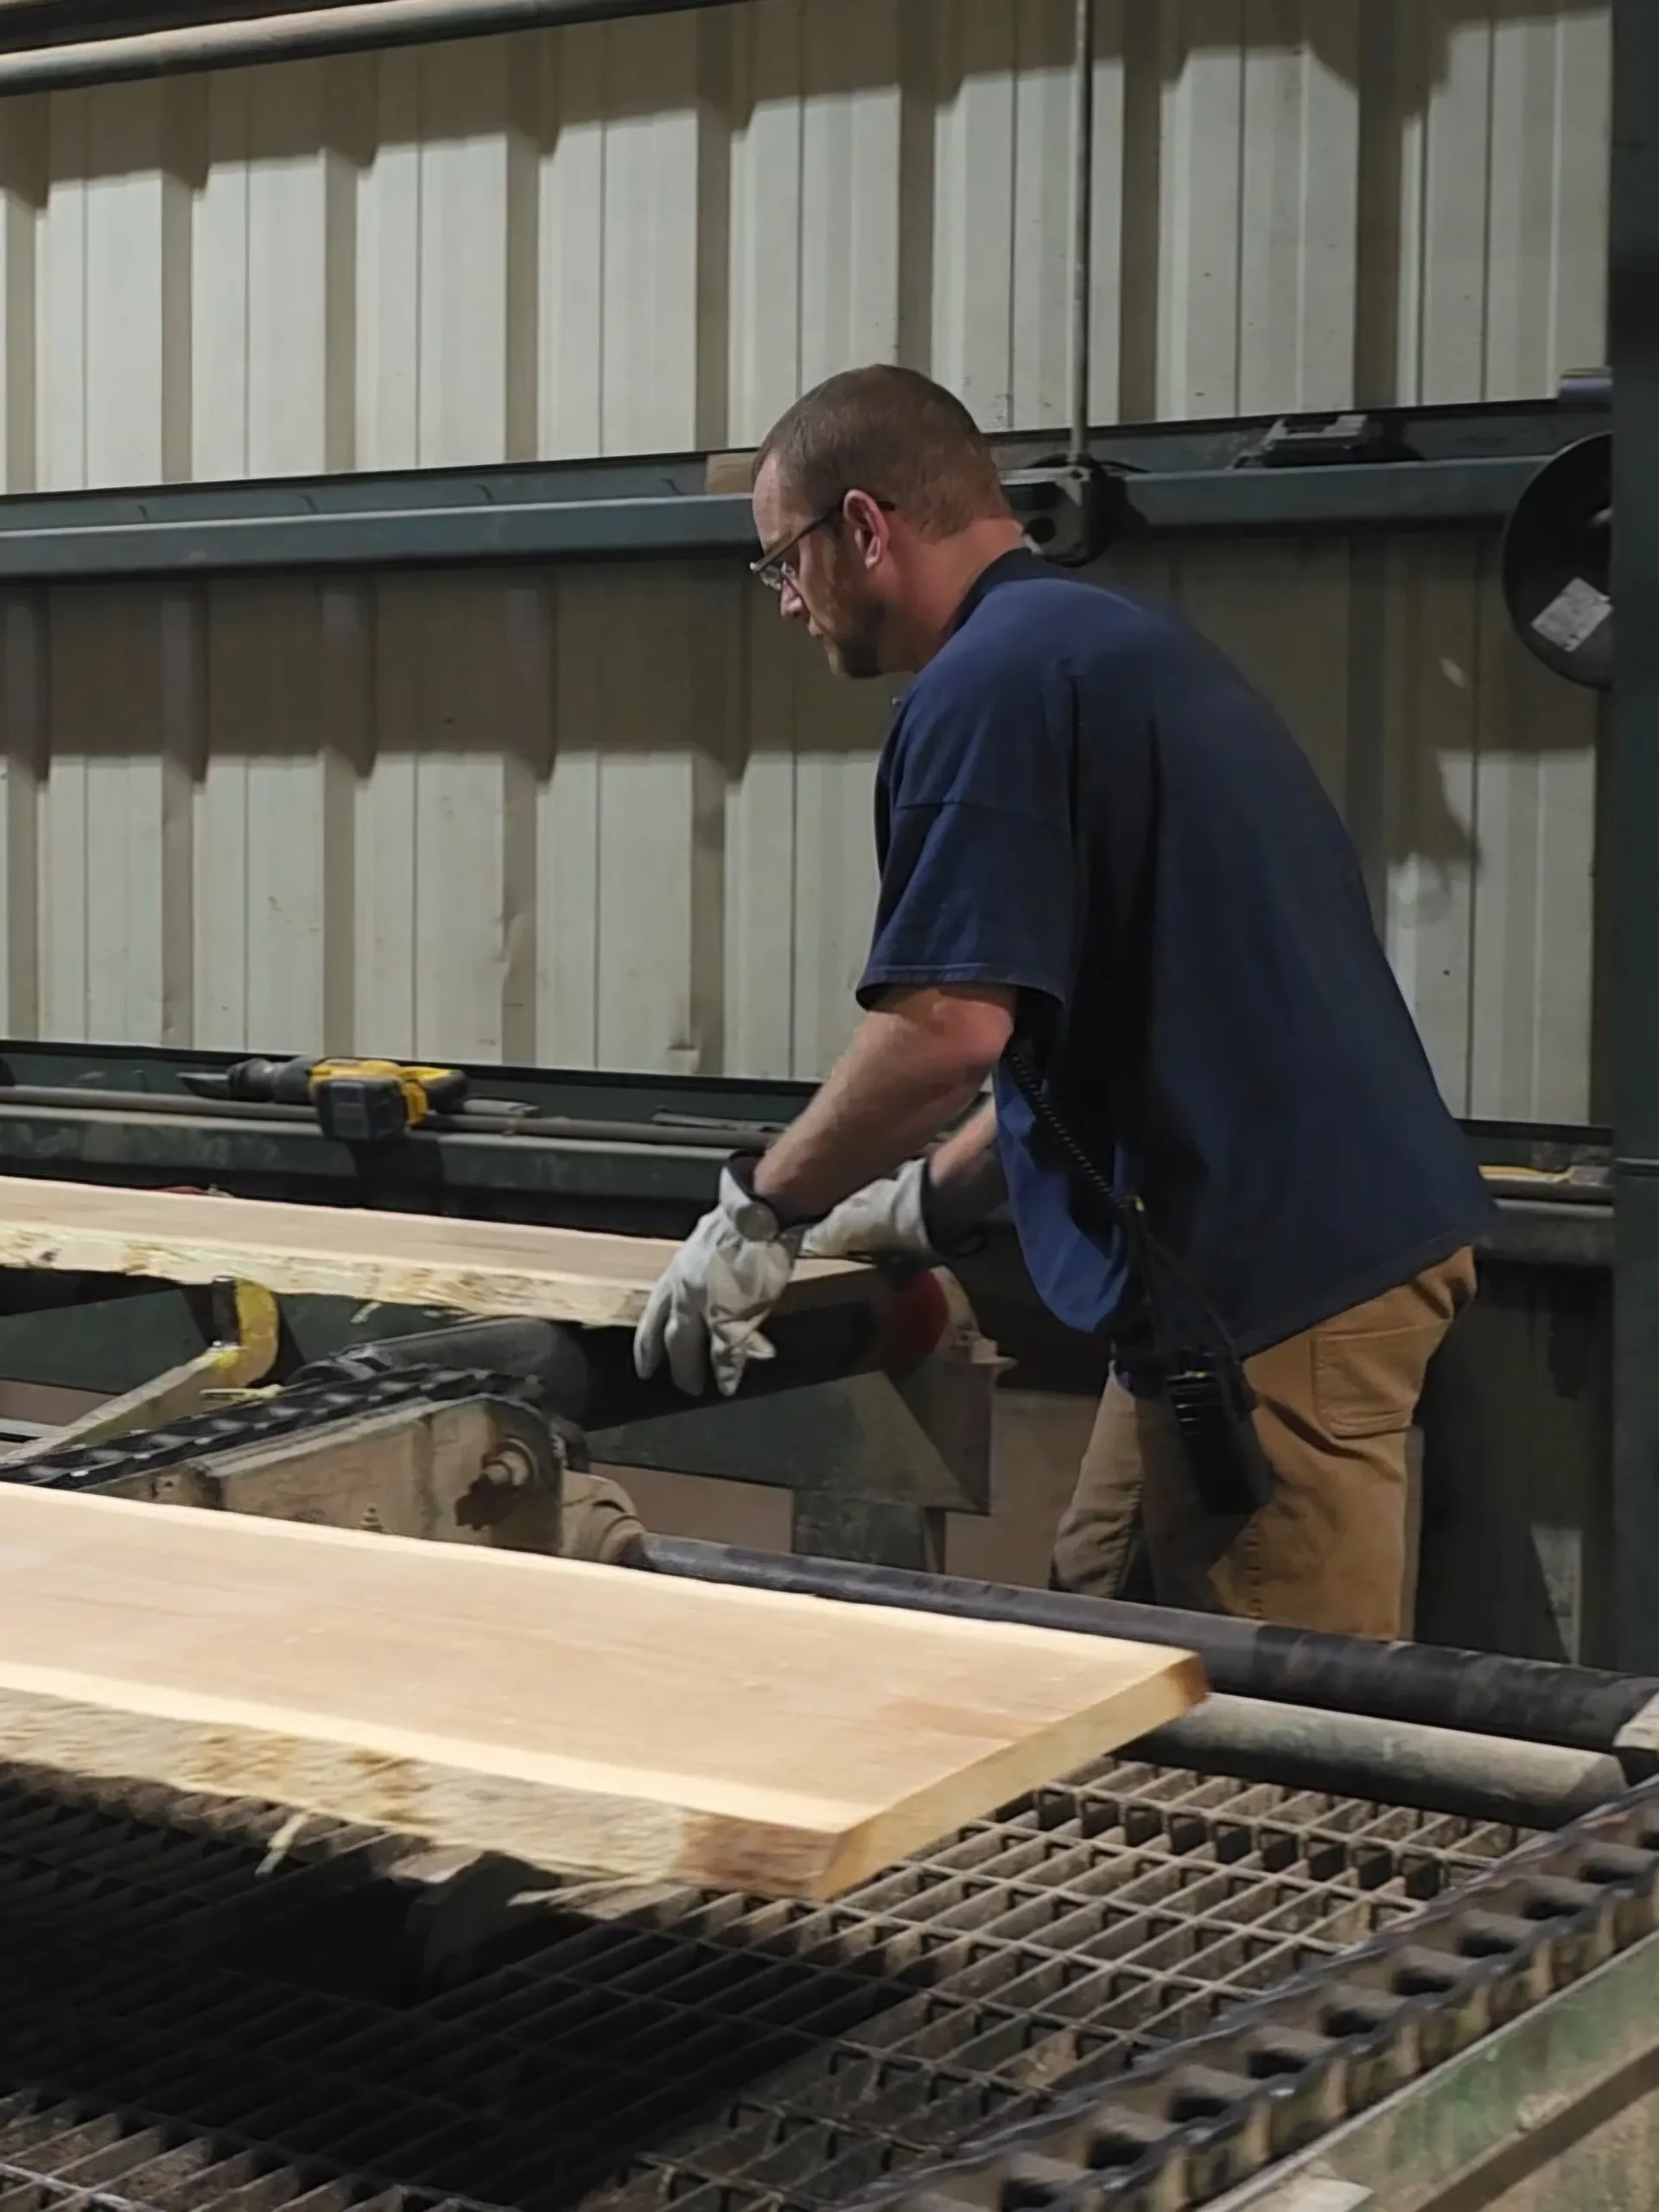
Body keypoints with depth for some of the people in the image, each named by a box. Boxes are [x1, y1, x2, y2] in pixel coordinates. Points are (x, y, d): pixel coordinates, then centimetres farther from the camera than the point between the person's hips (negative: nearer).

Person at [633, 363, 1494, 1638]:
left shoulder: (995, 679, -13)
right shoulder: (1097, 642, 19)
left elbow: (950, 1025, -21)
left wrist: (763, 1211, -7)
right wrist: (927, 1201, 26)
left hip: (1274, 1276, -10)